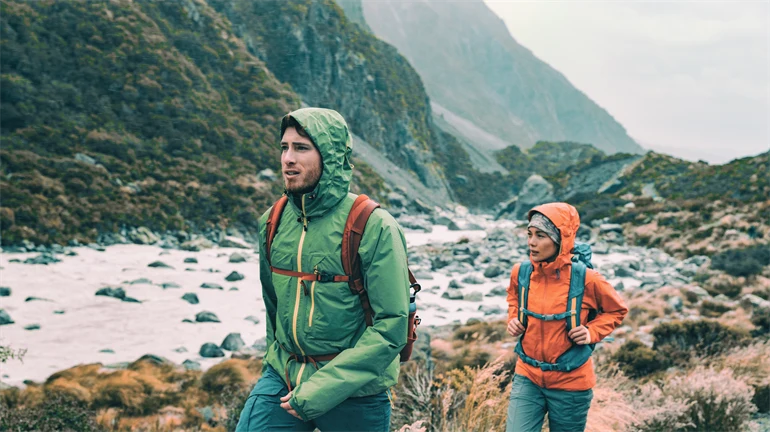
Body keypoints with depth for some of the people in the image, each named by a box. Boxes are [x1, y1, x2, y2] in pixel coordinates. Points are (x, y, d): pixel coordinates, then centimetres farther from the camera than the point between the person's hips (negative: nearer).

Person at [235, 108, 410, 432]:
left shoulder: (375, 228, -15)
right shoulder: (272, 222, 1)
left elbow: (391, 326, -19)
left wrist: (322, 390, -21)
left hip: (354, 392, -4)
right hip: (282, 378, 4)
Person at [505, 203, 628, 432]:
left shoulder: (585, 278, -16)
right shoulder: (521, 272, -7)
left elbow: (617, 310, 3)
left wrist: (592, 332, -12)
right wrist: (513, 319, 0)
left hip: (571, 383, -2)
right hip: (528, 378, 2)